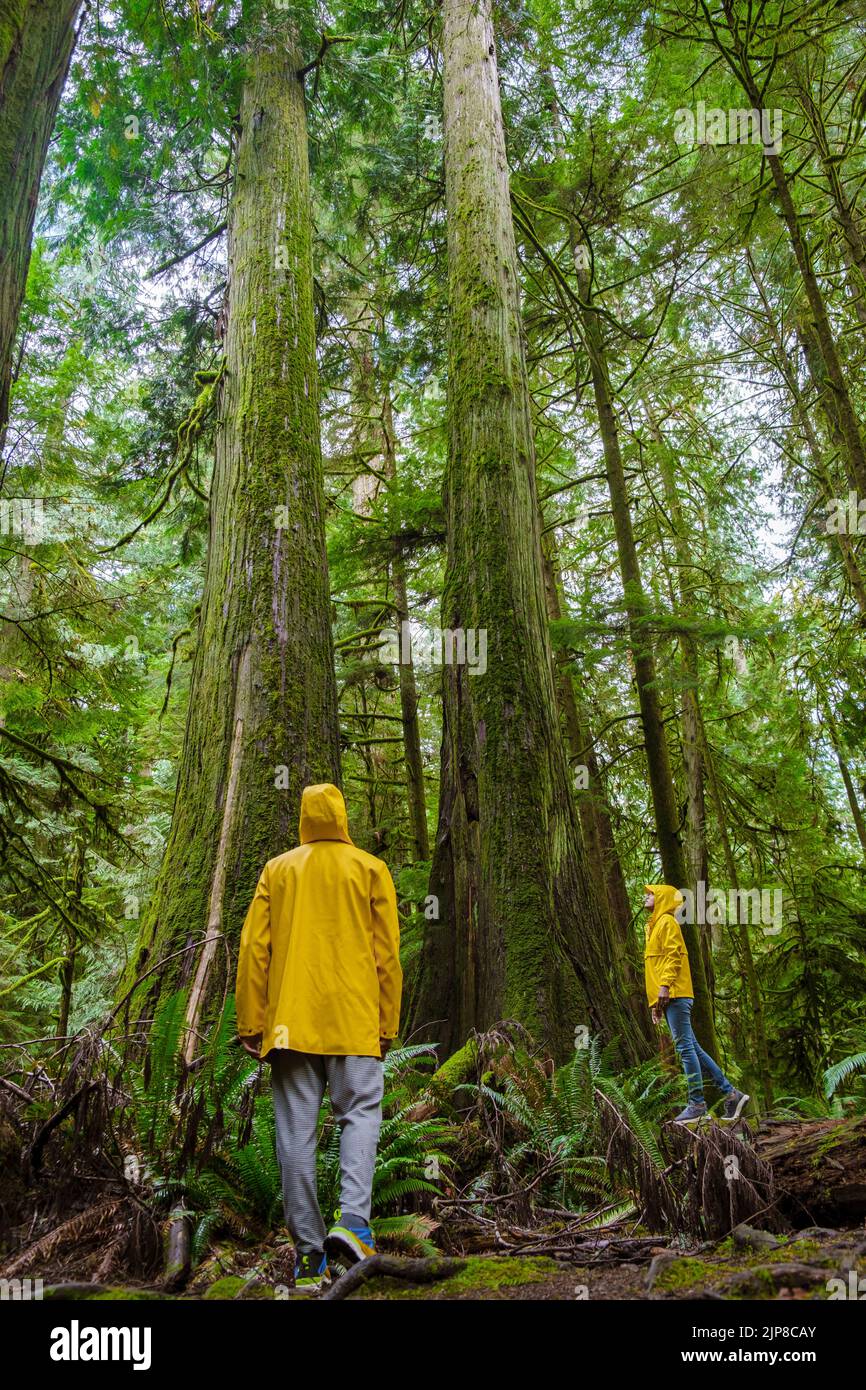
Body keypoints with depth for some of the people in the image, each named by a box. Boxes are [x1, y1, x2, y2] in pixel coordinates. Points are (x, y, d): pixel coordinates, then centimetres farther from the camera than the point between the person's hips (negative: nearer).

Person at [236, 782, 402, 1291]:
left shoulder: (277, 871, 9)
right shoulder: (371, 869, 5)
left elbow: (254, 949, 4)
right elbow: (387, 955, 2)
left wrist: (250, 1023, 7)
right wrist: (388, 1024, 7)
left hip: (290, 1020, 2)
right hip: (354, 1020, -1)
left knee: (296, 1130, 6)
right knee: (360, 1114, 7)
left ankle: (310, 1251, 10)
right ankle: (353, 1220, -12)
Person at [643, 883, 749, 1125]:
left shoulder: (667, 922, -2)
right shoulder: (654, 926, 25)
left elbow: (673, 955, -14)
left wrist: (665, 986, -23)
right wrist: (656, 1003, 22)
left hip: (675, 995, -9)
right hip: (668, 998, 10)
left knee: (685, 1047, -9)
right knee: (692, 1048, 9)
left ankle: (697, 1103, -7)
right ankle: (731, 1093, 12)